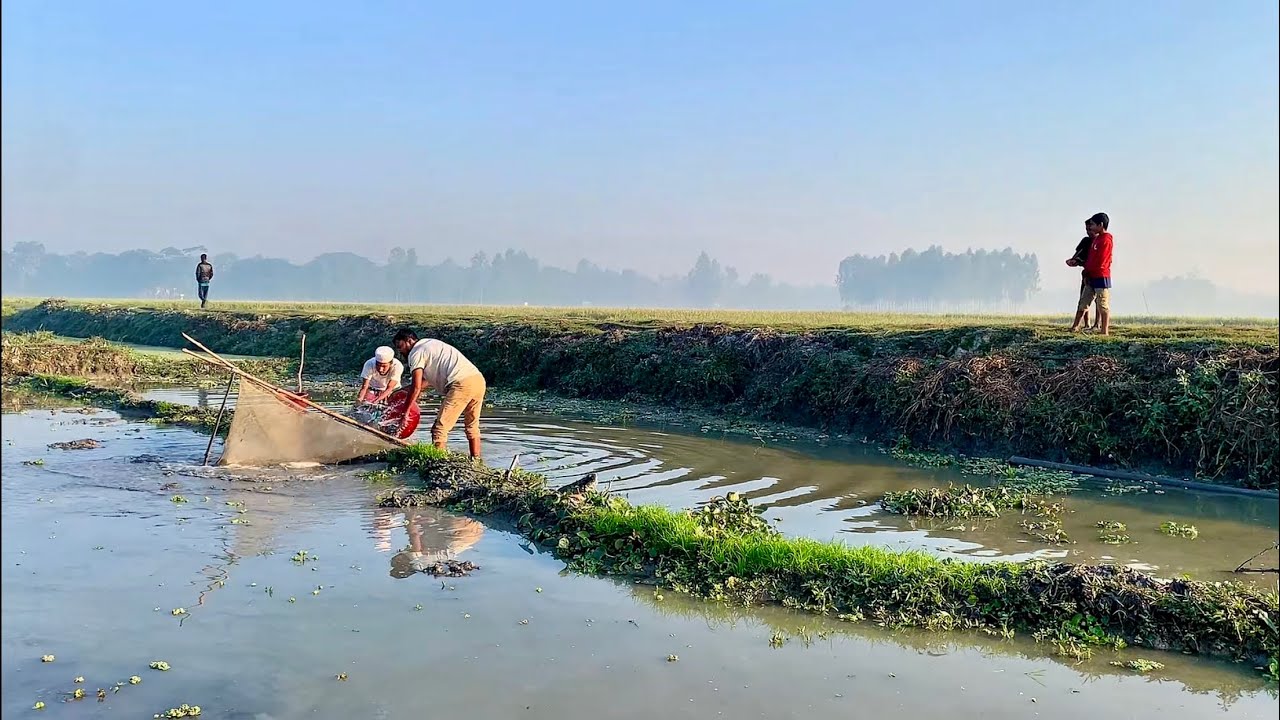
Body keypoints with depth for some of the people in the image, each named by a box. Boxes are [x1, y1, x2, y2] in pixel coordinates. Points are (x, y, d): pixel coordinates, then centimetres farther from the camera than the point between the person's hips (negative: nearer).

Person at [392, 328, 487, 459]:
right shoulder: (431, 343, 29)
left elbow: (416, 387, -3)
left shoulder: (416, 352, 3)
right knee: (472, 426, 22)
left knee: (440, 428, -4)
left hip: (462, 384, -9)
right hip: (479, 379, 9)